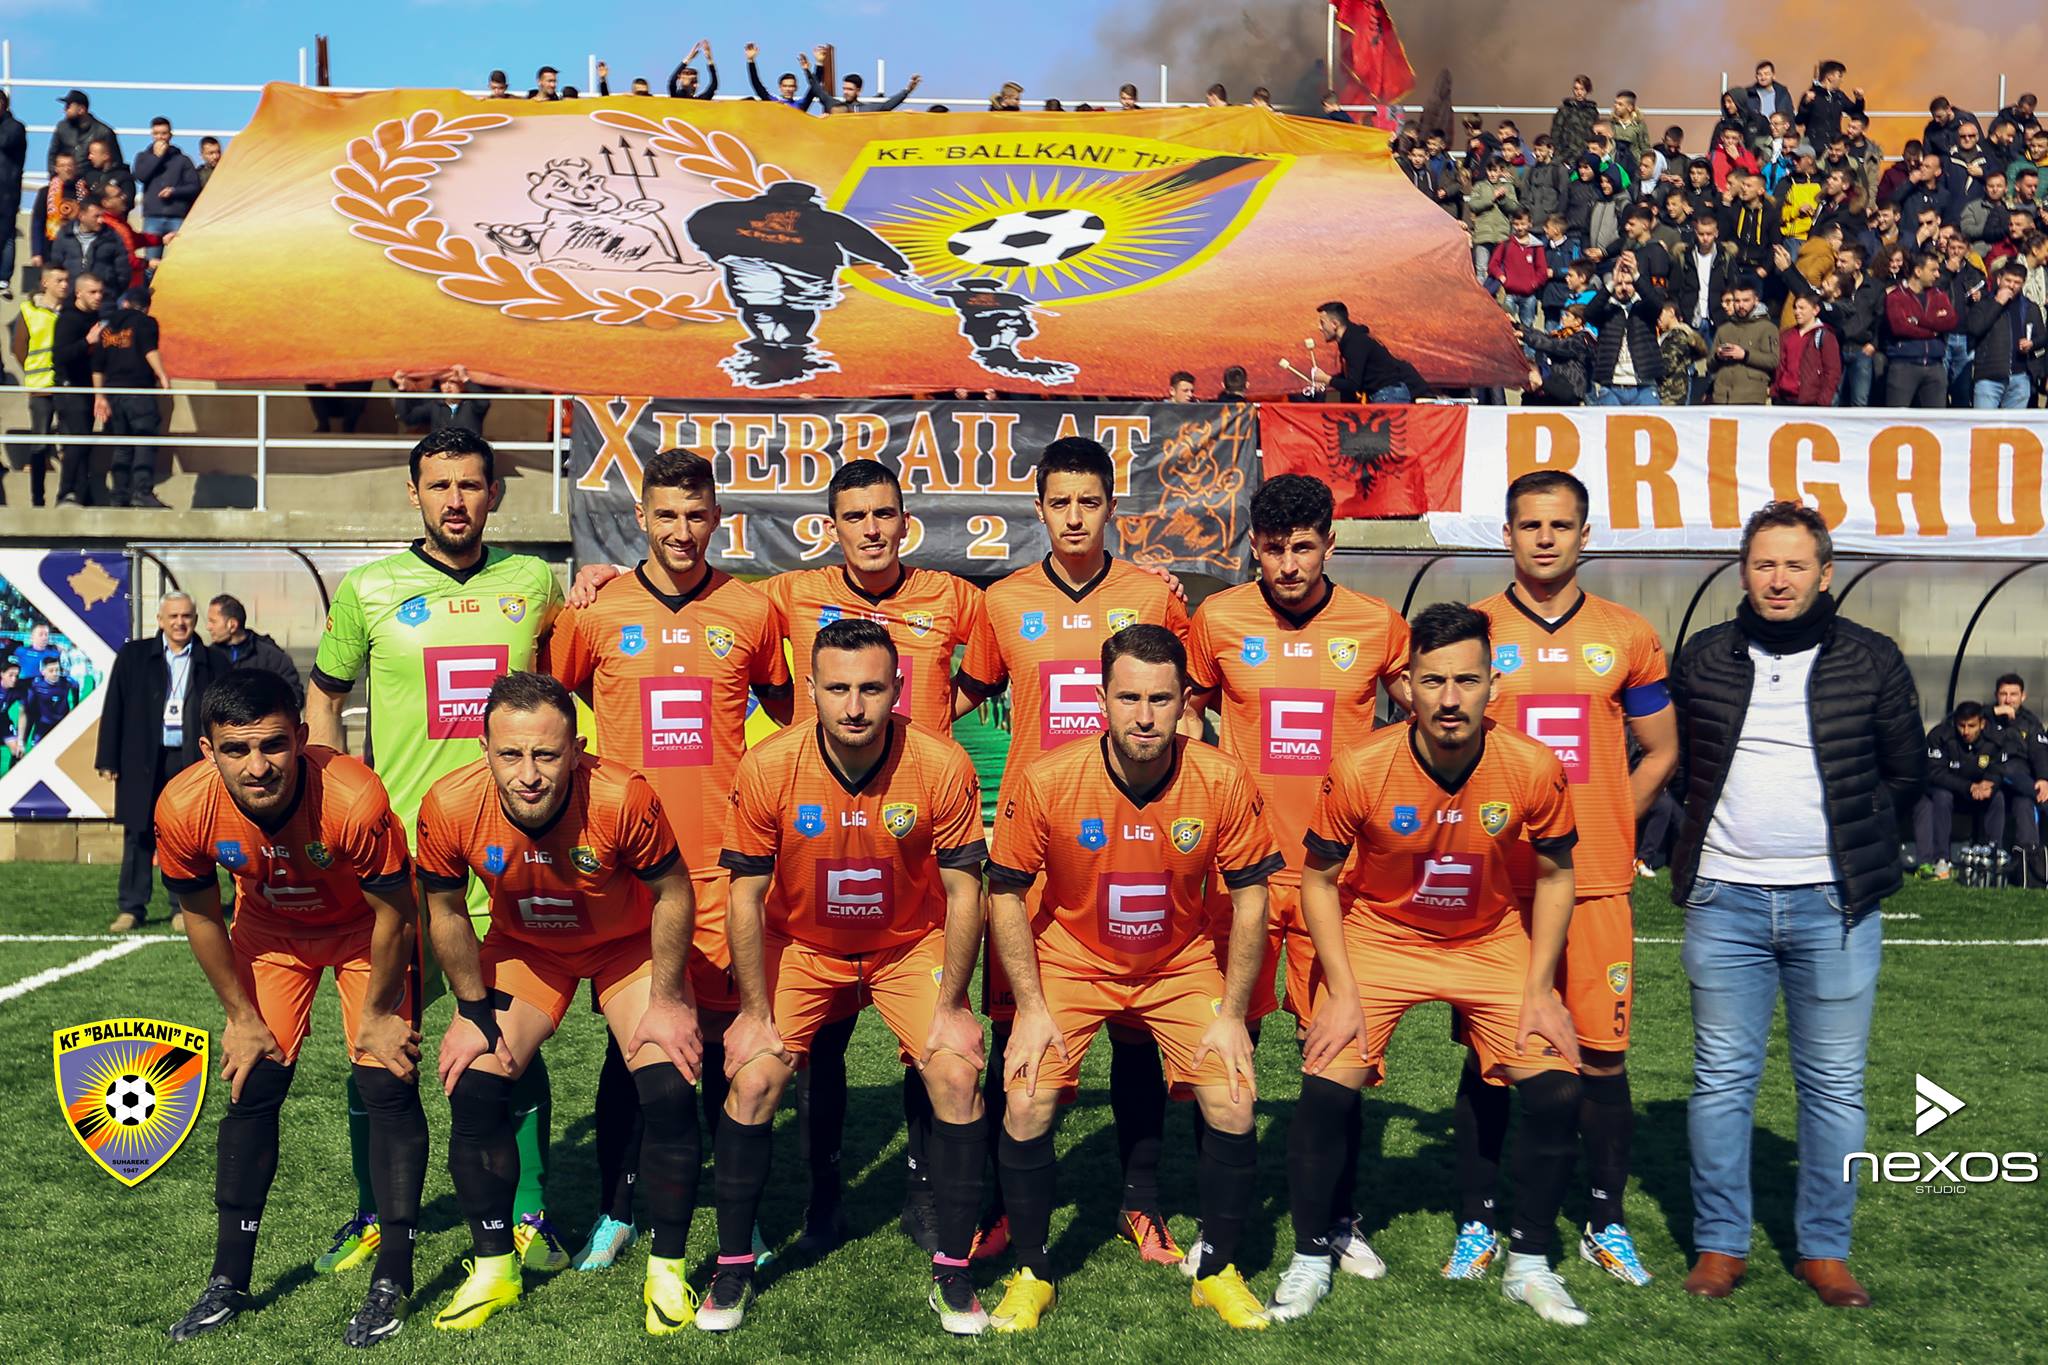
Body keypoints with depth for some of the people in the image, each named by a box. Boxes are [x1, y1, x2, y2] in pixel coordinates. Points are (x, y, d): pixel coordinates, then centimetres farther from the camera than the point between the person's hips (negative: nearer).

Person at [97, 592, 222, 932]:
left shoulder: (211, 663, 5)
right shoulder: (133, 656, 6)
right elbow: (114, 709, 5)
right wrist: (109, 759, -1)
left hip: (193, 763, 0)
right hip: (142, 761, 0)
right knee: (139, 836, 5)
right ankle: (132, 908, 12)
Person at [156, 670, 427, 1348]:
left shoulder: (355, 799, -40)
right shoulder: (184, 809, -29)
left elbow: (393, 912, -23)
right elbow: (201, 915, -8)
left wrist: (376, 1015, -11)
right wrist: (242, 1016, -1)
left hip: (366, 928, -3)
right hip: (269, 930, 3)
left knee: (388, 1084, -10)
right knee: (251, 1088, 2)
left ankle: (393, 1280, 1)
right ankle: (228, 1282, 16)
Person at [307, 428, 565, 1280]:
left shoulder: (536, 583, 6)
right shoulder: (367, 590, 3)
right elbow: (324, 699, 12)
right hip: (400, 846, 0)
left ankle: (531, 1215, 17)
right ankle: (372, 1216, 23)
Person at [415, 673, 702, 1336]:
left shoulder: (623, 797, -36)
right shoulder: (450, 807, -28)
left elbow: (672, 893, -19)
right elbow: (446, 912, -8)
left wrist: (666, 1002, -14)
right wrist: (474, 1012, -6)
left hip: (628, 944, -2)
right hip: (521, 947, 2)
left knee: (669, 1093, -16)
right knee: (473, 1090, -9)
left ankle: (667, 1270, 5)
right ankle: (494, 1269, 13)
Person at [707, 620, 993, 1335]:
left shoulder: (942, 765, -22)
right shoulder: (767, 767, -21)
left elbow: (963, 892, -12)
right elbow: (746, 896, -10)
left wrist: (951, 1005, -13)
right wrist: (757, 1011, -9)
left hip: (912, 946, 0)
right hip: (800, 947, 1)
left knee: (956, 1075, -16)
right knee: (753, 1080, -13)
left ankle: (953, 1273, 1)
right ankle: (732, 1265, 8)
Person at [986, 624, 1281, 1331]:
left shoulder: (1223, 780, -20)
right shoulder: (1047, 781, -22)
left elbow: (1249, 896, -8)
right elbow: (1005, 893, -9)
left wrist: (1231, 1014, -9)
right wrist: (1031, 1006, -13)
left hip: (1183, 965, 1)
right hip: (1071, 961, -1)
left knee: (1234, 1106, -10)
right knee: (1026, 1109, -13)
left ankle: (1217, 1270, 16)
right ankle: (1031, 1273, 12)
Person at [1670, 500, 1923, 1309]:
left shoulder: (1872, 661, 4)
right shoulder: (1702, 660, 7)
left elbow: (1905, 774, 12)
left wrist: (1852, 848, 7)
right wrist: (1714, 838, 10)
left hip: (1835, 903, -1)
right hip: (1724, 900, 1)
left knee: (1835, 1083, 5)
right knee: (1722, 1076, 5)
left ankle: (1825, 1248, 16)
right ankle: (1720, 1244, 14)